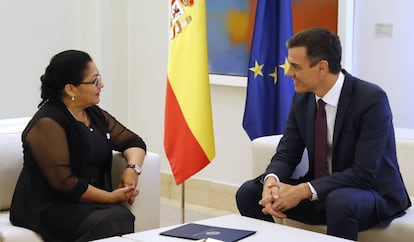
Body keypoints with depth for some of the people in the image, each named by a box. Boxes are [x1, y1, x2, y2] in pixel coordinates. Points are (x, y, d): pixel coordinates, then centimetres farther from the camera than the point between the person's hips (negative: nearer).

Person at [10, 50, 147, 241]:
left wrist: (133, 168, -4)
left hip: (92, 203, 7)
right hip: (48, 209, -7)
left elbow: (133, 141, 19)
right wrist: (110, 197, -11)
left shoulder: (96, 115, 14)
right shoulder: (47, 124, -11)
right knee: (108, 222, -34)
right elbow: (64, 183, -16)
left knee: (123, 217, -28)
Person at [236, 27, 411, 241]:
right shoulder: (302, 98, -1)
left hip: (374, 194, -6)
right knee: (248, 192, -8)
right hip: (320, 193, 6)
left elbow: (364, 174, -26)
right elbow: (286, 154, 2)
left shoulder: (371, 99, -21)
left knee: (339, 201, -39)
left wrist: (304, 191, -31)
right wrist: (271, 181, -22)